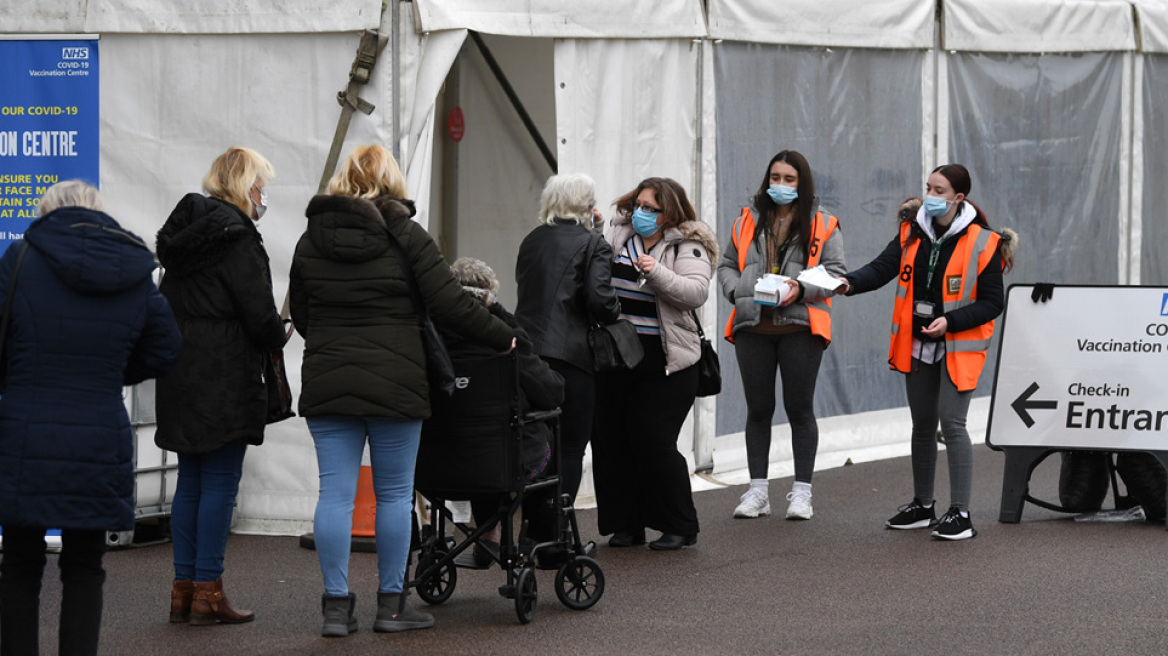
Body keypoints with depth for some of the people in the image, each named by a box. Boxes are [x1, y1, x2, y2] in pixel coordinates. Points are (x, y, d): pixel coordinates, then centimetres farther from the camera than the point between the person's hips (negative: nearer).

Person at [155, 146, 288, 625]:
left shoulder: (182, 233, 14)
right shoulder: (236, 238, -13)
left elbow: (168, 303, 17)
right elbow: (260, 316, -14)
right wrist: (277, 337, 5)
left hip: (181, 377, 8)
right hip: (225, 378, -8)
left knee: (190, 481, 12)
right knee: (220, 482, -4)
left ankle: (184, 587, 13)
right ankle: (207, 591, -5)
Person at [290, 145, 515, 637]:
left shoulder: (311, 240, 7)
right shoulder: (405, 236, -3)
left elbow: (300, 316, 14)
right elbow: (450, 306, -7)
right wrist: (504, 339, 5)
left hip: (326, 384, 3)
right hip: (395, 385, -3)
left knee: (335, 492, 3)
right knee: (394, 493, 5)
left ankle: (336, 606, 2)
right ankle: (391, 605, 9)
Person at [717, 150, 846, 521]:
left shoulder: (822, 225, 5)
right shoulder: (748, 223, 14)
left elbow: (834, 272, 0)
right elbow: (726, 265, 18)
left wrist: (801, 290, -16)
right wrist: (736, 291, -2)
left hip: (800, 326, -3)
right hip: (753, 326, 3)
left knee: (800, 409, 0)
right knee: (758, 409, 6)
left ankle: (801, 493, 6)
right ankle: (758, 491, 11)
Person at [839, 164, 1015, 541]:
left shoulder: (981, 244, -10)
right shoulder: (912, 233, 4)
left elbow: (992, 303, -8)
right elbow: (882, 268, -5)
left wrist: (950, 321, -20)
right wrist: (850, 283, -25)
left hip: (958, 347, -5)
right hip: (917, 345, 5)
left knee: (951, 422, -14)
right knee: (922, 424, 14)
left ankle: (960, 513, -8)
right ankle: (922, 506, 27)